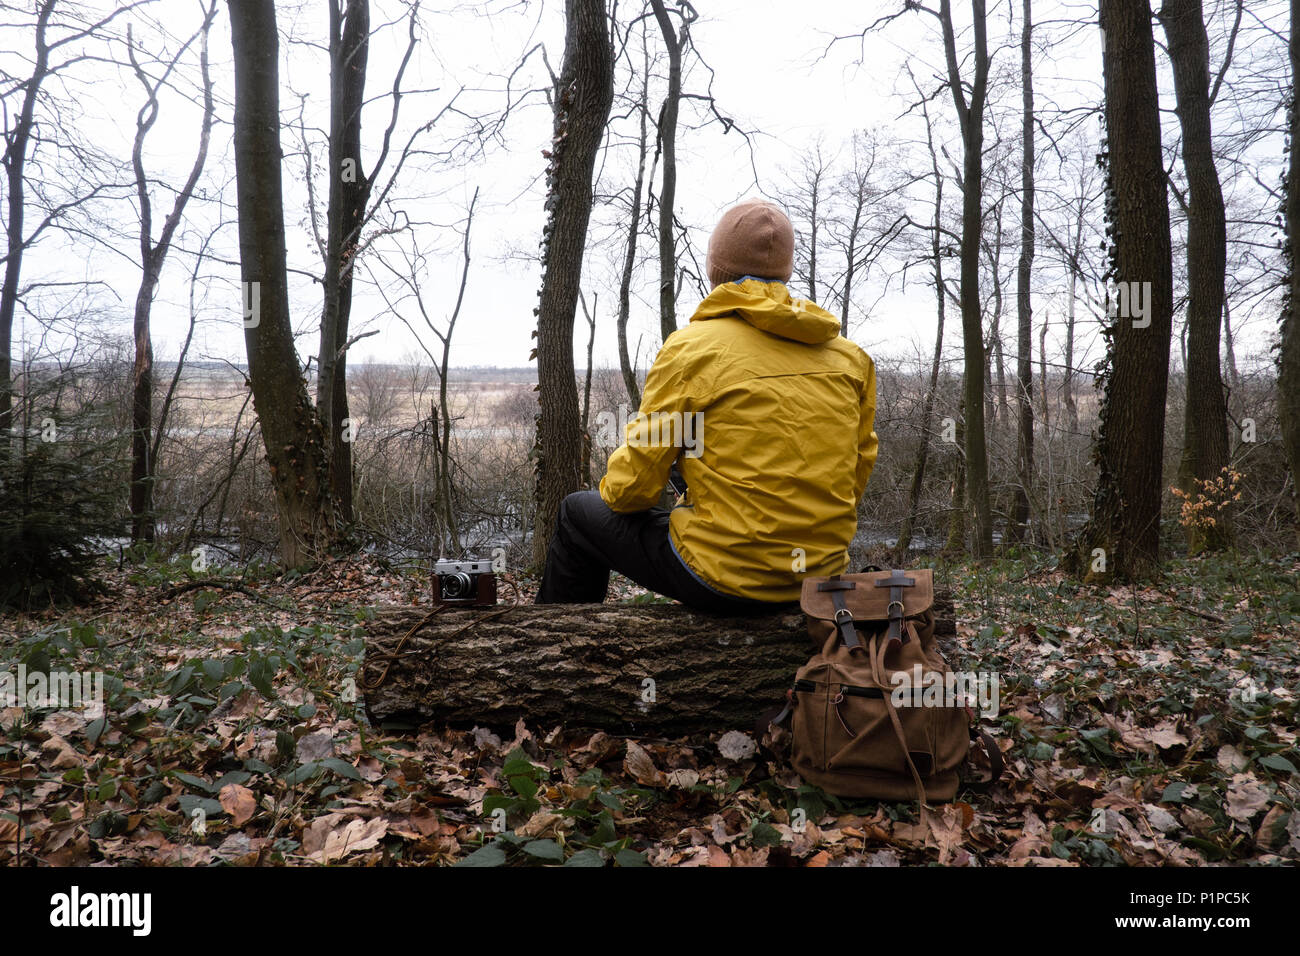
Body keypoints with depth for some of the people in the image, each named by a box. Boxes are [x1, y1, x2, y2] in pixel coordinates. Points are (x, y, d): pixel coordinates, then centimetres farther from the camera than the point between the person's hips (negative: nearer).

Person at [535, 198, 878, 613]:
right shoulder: (851, 357, 3)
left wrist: (612, 490, 13)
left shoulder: (693, 348, -13)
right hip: (824, 574, 6)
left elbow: (634, 487, -10)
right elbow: (857, 475, 11)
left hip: (726, 581, -6)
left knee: (579, 512, 18)